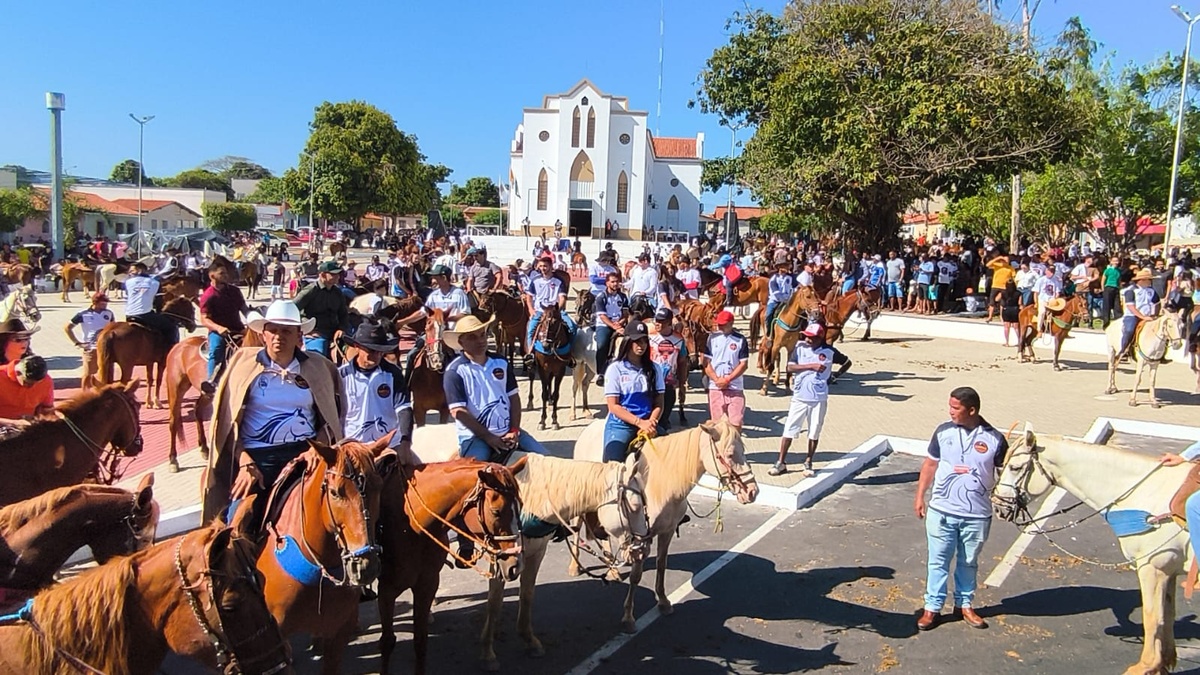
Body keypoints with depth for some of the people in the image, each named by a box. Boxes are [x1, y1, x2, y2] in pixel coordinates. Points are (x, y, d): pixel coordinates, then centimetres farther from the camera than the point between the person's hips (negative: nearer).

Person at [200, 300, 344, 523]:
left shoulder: (317, 367, 9)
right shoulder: (244, 363, 5)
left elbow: (329, 420, 14)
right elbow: (227, 421, 3)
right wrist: (245, 463, -9)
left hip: (304, 454, 1)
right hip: (256, 457, 0)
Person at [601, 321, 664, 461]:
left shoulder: (653, 369, 11)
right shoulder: (615, 368, 0)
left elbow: (659, 404, 8)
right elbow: (613, 406, -5)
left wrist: (650, 423, -12)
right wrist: (640, 422, -15)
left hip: (647, 424, 3)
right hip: (620, 424, -3)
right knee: (613, 464, -24)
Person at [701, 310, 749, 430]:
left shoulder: (740, 340, -1)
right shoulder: (711, 338, 3)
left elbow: (744, 364, -2)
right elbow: (705, 361, 2)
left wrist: (727, 379, -10)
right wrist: (716, 379, -9)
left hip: (735, 388, -1)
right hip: (715, 387, 1)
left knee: (736, 422, -3)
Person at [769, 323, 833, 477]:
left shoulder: (828, 352, -5)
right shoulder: (800, 348, -2)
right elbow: (790, 367, -12)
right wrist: (811, 366, -19)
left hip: (819, 399, 0)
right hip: (799, 397, 1)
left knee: (814, 432, 8)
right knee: (789, 429, 1)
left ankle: (808, 463, 24)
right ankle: (781, 463, 9)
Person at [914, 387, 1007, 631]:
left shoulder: (995, 439, -9)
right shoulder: (943, 432, -4)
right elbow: (930, 464, 7)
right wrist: (920, 496, 6)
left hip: (977, 515, 0)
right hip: (941, 511, 1)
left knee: (969, 563, 17)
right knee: (938, 562, 9)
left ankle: (965, 604, 35)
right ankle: (932, 607, 20)